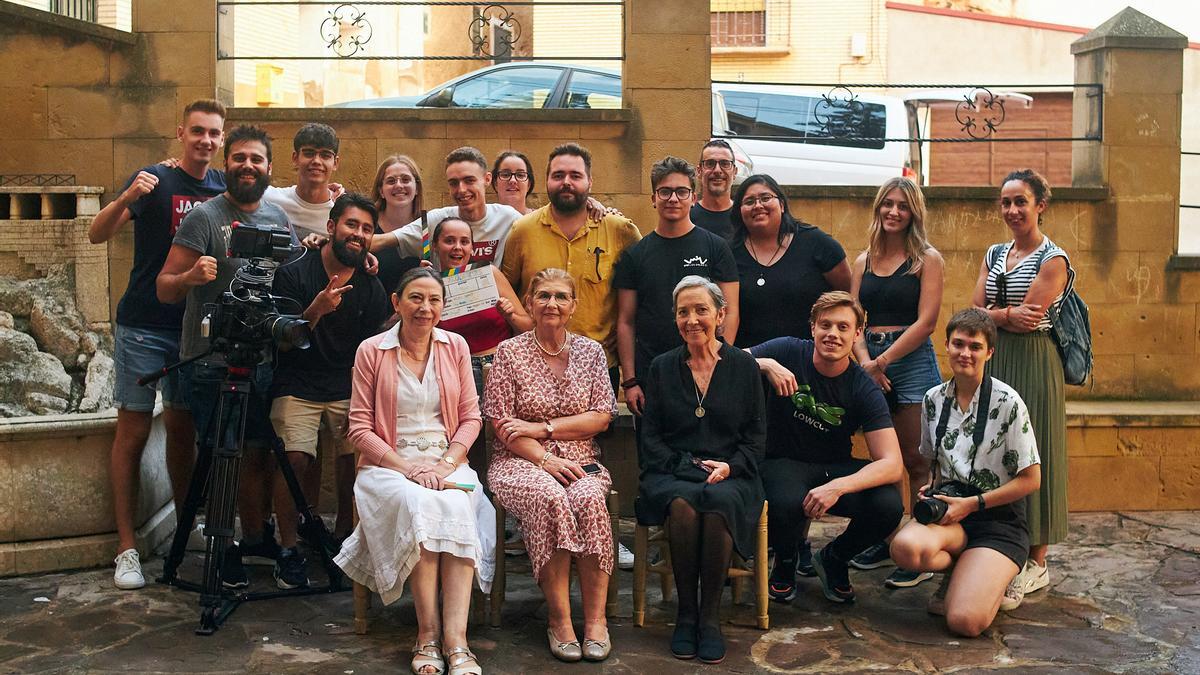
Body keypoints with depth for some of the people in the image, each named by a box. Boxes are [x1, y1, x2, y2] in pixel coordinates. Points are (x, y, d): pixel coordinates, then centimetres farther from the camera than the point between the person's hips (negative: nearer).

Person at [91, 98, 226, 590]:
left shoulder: (224, 189, 7)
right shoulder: (155, 182, -7)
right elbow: (97, 235, -15)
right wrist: (128, 197, -35)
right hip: (145, 327, -4)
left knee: (183, 428, 10)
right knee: (134, 430, -2)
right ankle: (127, 548, 2)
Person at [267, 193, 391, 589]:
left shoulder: (372, 290, 6)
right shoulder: (294, 274, -3)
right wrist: (316, 311, -25)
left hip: (349, 388, 3)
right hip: (298, 386, -2)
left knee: (355, 458, -14)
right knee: (295, 459, -19)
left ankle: (343, 537, 7)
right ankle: (288, 549, -4)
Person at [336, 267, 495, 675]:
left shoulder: (455, 347, 10)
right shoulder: (371, 351, 3)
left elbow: (471, 417, 9)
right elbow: (360, 429, 0)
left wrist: (446, 464, -9)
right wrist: (408, 466, -13)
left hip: (448, 463, 2)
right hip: (389, 465, -2)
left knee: (457, 509, -32)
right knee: (419, 505, -34)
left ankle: (455, 641, -35)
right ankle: (428, 633, -26)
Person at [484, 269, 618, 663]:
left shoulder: (590, 351, 10)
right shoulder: (509, 353, 3)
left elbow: (602, 417, 4)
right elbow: (501, 425, -2)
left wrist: (543, 428, -7)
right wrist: (545, 459, -16)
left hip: (580, 462, 2)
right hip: (520, 462, -2)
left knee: (589, 499, -32)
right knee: (550, 498, -35)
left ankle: (596, 618, -25)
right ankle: (559, 618, -25)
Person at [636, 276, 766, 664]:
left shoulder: (743, 366, 11)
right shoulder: (662, 367, 13)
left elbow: (757, 437, 10)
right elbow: (651, 437, 8)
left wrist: (730, 466, -8)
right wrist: (685, 467, -9)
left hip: (729, 476, 0)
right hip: (672, 474, 1)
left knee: (719, 504, -36)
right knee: (682, 504, -35)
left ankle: (710, 615, -20)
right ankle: (685, 613, -18)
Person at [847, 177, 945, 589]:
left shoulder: (927, 259, 0)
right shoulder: (864, 261, 14)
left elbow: (925, 322, -8)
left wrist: (883, 360, -12)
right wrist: (865, 361, -9)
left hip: (912, 361, -5)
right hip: (870, 363, 5)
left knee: (916, 462, -5)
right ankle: (886, 541, 21)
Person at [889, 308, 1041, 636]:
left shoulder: (1007, 402, -8)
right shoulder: (934, 399, 7)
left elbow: (1031, 479, -5)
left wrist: (973, 503, -12)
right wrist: (933, 488, 2)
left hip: (998, 519, -4)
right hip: (950, 511, 5)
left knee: (965, 621, -26)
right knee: (905, 547, -34)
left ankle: (993, 579, 10)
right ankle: (968, 573, 0)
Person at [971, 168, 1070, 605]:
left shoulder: (1053, 260, -8)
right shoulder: (994, 254, 13)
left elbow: (1028, 318, -16)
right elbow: (975, 312, 4)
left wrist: (991, 313, -4)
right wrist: (1009, 314, -13)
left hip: (1032, 364, -6)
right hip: (993, 361, 6)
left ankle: (1036, 563, 9)